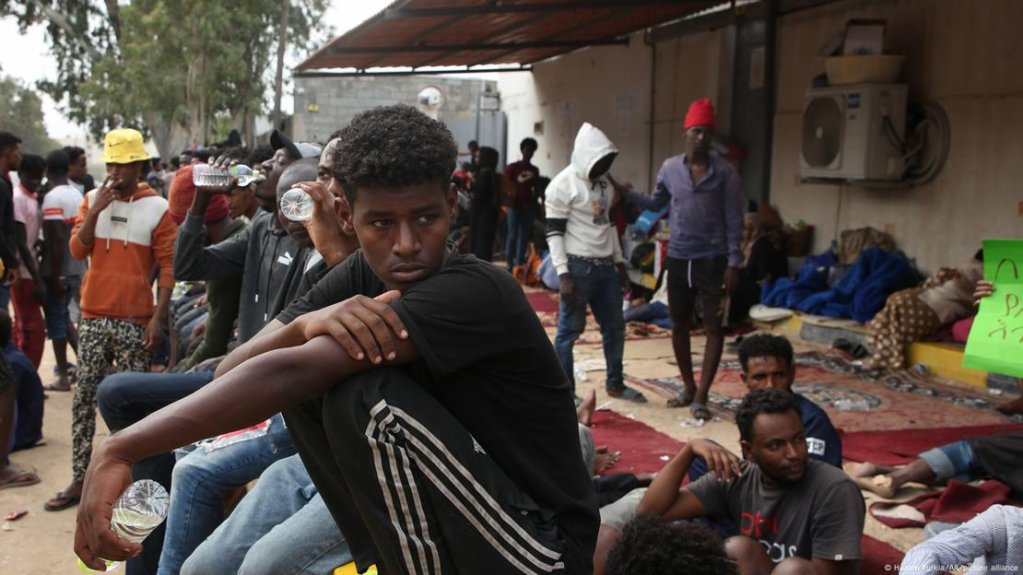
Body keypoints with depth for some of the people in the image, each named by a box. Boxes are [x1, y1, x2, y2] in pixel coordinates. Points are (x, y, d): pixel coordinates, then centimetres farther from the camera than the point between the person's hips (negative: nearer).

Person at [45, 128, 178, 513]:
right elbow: (77, 251, 0)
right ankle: (79, 480, 14)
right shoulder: (92, 199, 7)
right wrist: (97, 210, -11)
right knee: (83, 400, 6)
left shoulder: (158, 208, -4)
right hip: (94, 318, 4)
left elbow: (167, 266, -5)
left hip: (135, 321, -4)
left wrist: (159, 317, -10)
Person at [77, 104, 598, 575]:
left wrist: (120, 450, -33)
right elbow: (230, 373, -8)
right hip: (440, 516, 7)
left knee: (365, 395, -26)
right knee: (314, 386, -7)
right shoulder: (358, 278, -1)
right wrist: (307, 324, -28)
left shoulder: (476, 292, -25)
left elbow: (288, 374, -34)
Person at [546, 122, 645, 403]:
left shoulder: (603, 182, 13)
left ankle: (615, 383, 29)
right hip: (578, 267, -8)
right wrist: (563, 274, -19)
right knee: (569, 330, -2)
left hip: (605, 266, 8)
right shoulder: (563, 185, -12)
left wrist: (620, 263, 18)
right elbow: (554, 232, -14)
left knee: (615, 326, 15)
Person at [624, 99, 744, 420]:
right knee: (679, 325, 11)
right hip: (678, 258, 3)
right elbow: (656, 204, 19)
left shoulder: (725, 172, -4)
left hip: (713, 259, -3)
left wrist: (733, 263, -10)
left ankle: (701, 395, 3)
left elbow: (734, 220, -5)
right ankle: (688, 387, 26)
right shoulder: (669, 169, 4)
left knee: (714, 327, -3)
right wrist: (626, 195, 2)